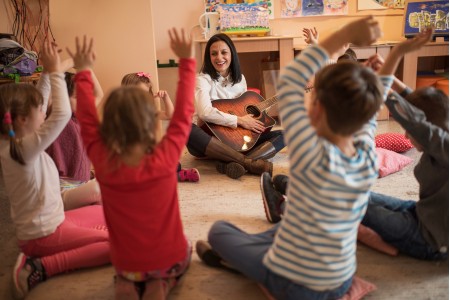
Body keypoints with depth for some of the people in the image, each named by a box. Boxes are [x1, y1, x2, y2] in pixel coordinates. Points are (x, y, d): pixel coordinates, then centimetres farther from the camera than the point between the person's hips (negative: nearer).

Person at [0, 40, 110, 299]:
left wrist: (48, 73, 5)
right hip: (44, 235, -10)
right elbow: (63, 114, -34)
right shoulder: (25, 148, -27)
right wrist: (55, 71, -23)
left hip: (52, 221, 10)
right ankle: (41, 267, -13)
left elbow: (39, 107, 12)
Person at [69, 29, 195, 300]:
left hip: (126, 264, 2)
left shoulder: (103, 163, -22)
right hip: (171, 259, -2)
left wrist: (84, 73, 5)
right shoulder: (165, 158, -26)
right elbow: (184, 113, -15)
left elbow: (87, 121, -6)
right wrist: (187, 61, -6)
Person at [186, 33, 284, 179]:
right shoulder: (203, 79, -8)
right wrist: (239, 120, -21)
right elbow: (204, 112, -26)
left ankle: (233, 164, -36)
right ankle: (249, 162, -37)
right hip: (209, 139, -5)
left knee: (283, 135, -10)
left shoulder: (240, 79, 10)